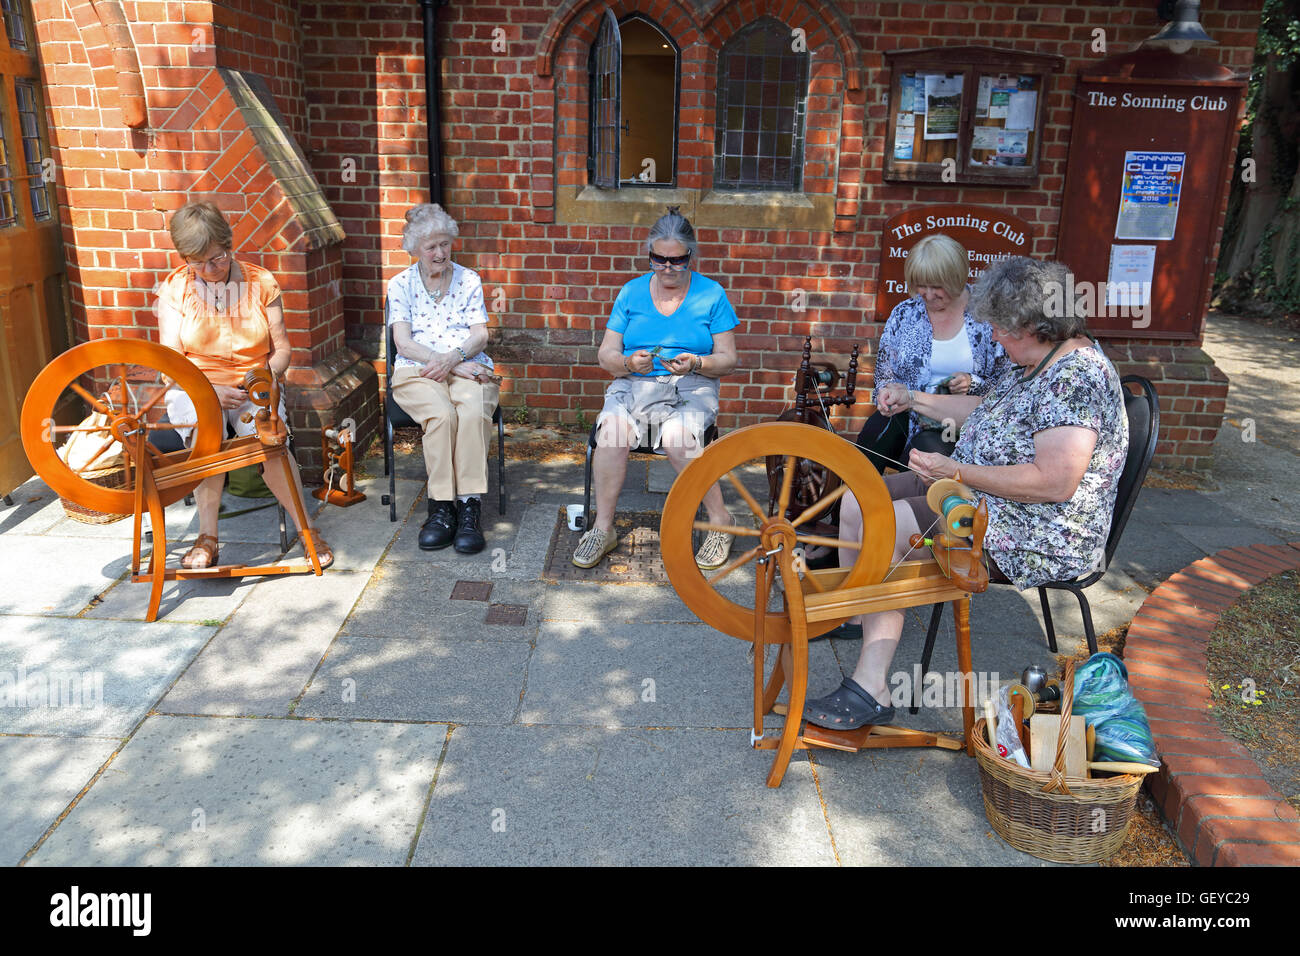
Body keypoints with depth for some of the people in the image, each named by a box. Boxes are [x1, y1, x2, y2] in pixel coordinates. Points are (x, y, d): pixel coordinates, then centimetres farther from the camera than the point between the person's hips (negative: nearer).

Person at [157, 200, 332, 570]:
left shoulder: (261, 282, 3)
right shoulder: (174, 289, 1)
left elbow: (281, 347, 5)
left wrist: (270, 374, -18)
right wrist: (210, 390, -23)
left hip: (253, 387, 0)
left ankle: (306, 528, -16)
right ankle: (208, 537, -24)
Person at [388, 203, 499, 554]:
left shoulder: (469, 280, 14)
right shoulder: (400, 284, 10)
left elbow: (480, 335, 5)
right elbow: (404, 343, -1)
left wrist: (453, 357, -16)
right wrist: (454, 365, -12)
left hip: (468, 368, 1)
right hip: (417, 371, -1)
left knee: (474, 413, -34)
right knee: (441, 414, -34)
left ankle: (469, 507, -35)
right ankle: (441, 508, -29)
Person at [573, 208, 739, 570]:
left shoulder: (711, 294, 6)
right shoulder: (632, 292, 11)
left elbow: (727, 359, 4)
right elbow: (605, 354, 8)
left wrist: (695, 364, -17)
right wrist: (628, 362, -15)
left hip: (691, 389, -2)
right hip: (634, 384, 2)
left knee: (677, 437, -35)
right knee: (612, 426, -32)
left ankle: (720, 521, -14)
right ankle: (603, 528, -19)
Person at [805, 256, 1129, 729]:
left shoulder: (1078, 376, -23)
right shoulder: (1037, 364, 9)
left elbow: (1055, 482, -30)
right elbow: (989, 412, 26)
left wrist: (957, 472, -25)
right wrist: (914, 399, 22)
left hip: (1040, 537, -10)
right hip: (980, 494, 11)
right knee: (858, 501, 5)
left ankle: (871, 691, -24)